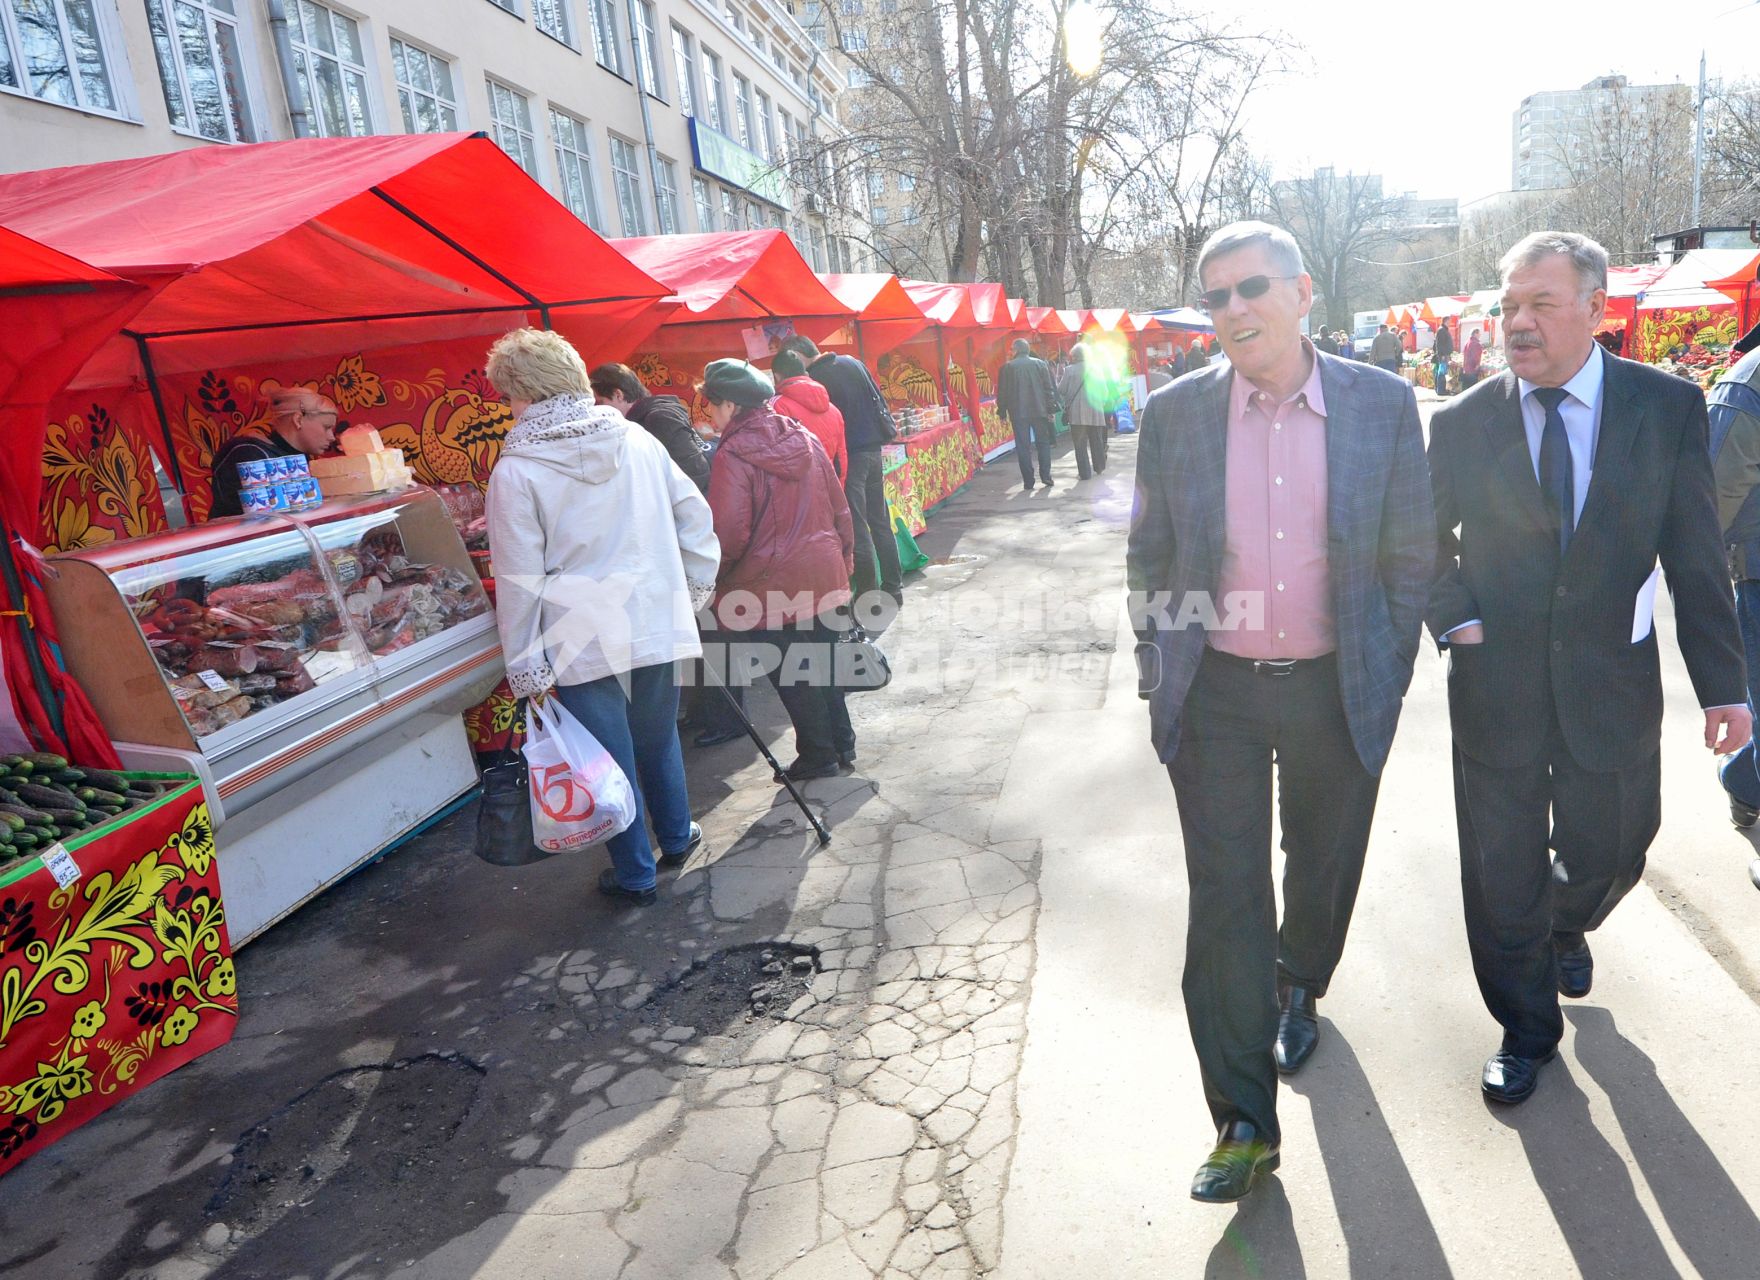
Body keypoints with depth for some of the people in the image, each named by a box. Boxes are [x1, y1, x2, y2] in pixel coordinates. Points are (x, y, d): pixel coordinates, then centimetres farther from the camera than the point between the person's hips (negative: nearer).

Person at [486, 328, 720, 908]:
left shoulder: (516, 472, -8)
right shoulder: (639, 441, 4)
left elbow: (519, 580, -7)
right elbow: (695, 516, 9)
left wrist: (525, 666, 0)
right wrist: (694, 591, 19)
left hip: (584, 641, -4)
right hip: (660, 623, 4)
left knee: (611, 757, 10)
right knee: (658, 739, 22)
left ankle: (635, 873, 24)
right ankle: (676, 838, 39)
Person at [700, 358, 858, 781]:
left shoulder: (733, 455, -16)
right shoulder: (804, 439, 5)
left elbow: (730, 534, -20)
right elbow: (839, 508, 10)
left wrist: (712, 578, -4)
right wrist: (844, 558, 20)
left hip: (770, 586, -7)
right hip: (823, 575, 7)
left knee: (790, 674, 7)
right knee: (821, 663, 18)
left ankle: (817, 755, 18)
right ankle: (842, 746, 28)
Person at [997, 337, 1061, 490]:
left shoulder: (1008, 367, -2)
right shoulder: (1040, 364, 2)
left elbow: (1002, 392, -1)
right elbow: (1050, 388, 2)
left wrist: (1003, 413, 7)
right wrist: (1051, 409, 7)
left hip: (1018, 413, -1)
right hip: (1039, 410, 1)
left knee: (1023, 446, 2)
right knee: (1043, 443, 13)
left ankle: (1028, 482, 1)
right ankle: (1046, 476, 7)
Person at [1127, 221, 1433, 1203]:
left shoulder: (1384, 405, -3)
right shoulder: (1174, 414, -3)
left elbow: (1412, 552, 3)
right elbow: (1150, 560, 4)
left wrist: (1388, 679, 2)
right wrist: (1161, 680, 2)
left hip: (1337, 690, 1)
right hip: (1217, 693, -1)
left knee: (1324, 866, 20)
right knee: (1226, 900, 0)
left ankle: (1301, 989, 52)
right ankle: (1244, 1122, 12)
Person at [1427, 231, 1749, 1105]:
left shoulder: (1668, 408, -3)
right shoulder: (1462, 423, -3)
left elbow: (1696, 557, -1)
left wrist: (1721, 686, -1)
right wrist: (1455, 619, -9)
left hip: (1612, 685, 1)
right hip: (1496, 685, 0)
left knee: (1607, 856, 18)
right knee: (1502, 876, 9)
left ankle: (1565, 930, 54)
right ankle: (1526, 1029, 32)